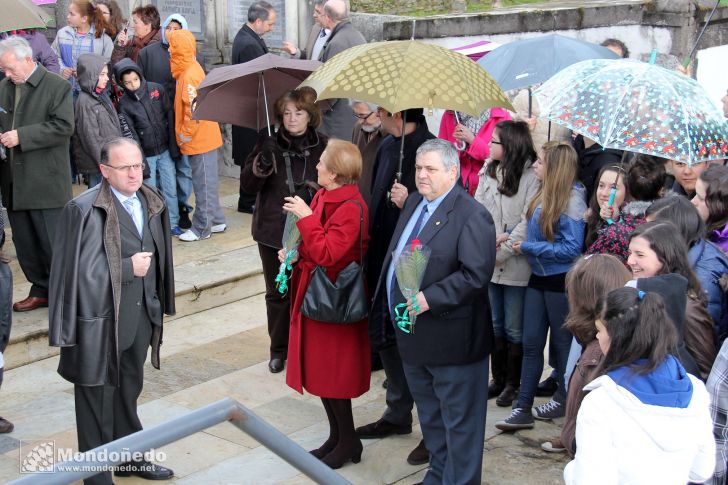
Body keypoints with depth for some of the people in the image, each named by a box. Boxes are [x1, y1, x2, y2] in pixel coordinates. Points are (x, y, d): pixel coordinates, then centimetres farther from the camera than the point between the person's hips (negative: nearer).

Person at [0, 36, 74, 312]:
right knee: (25, 243, 13)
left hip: (46, 182, -6)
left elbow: (64, 126, -16)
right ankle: (41, 290, 26)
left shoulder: (57, 87, -7)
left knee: (53, 242, 0)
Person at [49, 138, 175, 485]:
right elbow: (82, 270, -19)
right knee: (98, 397, 7)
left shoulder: (152, 203, 5)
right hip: (100, 321, -6)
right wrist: (129, 268, -17)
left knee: (129, 390, 21)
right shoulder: (84, 210, -17)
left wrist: (157, 305, 12)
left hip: (140, 315, 7)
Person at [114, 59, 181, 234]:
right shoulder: (124, 103, -6)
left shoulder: (156, 89, -4)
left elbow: (170, 115, 0)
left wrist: (173, 146, -4)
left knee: (170, 189, 6)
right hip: (146, 154, -1)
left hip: (165, 150, 1)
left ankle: (173, 223, 19)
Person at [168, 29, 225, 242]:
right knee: (206, 182, 16)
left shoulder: (190, 75, -19)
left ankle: (201, 228, 7)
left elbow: (193, 108, -24)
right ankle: (216, 221, 26)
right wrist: (185, 134, 16)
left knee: (203, 184, -1)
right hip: (204, 137, 10)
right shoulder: (189, 69, 10)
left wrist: (186, 134, -16)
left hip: (198, 139, -10)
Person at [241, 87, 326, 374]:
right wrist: (260, 166, -22)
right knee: (277, 294, 11)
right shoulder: (269, 145, -1)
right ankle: (279, 350, 25)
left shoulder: (322, 146, -2)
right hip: (273, 232, 1)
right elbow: (247, 185, -3)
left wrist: (316, 190, -16)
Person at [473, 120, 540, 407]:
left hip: (516, 265, -6)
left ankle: (513, 383, 20)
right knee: (495, 324, 16)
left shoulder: (531, 177, -12)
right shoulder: (487, 173, 5)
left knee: (514, 329, 5)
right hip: (490, 263, 6)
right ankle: (498, 378, 29)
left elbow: (527, 222, -15)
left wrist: (502, 252, -16)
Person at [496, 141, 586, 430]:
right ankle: (523, 408, 11)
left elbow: (572, 248, -19)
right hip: (538, 277, 7)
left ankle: (564, 400, 28)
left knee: (562, 341, 10)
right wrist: (524, 246, -4)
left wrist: (528, 247, -16)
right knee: (531, 342, 6)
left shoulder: (572, 198, -16)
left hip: (560, 280, -7)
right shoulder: (544, 194, 4)